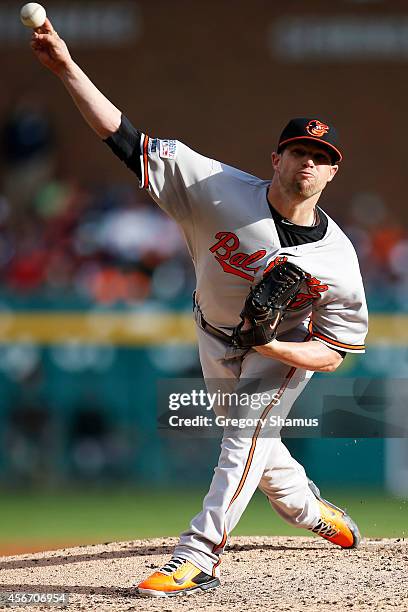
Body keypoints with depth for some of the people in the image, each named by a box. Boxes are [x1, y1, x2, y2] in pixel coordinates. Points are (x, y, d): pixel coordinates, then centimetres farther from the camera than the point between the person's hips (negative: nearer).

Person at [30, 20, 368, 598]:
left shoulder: (337, 258, -29)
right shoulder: (222, 190, -30)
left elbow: (335, 352, -20)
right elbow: (128, 140, -33)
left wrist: (273, 346, -40)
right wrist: (67, 68, -43)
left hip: (288, 348, -3)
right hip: (215, 335, 3)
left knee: (245, 436, -20)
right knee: (248, 439, 20)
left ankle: (197, 559, -20)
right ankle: (310, 510, 48)